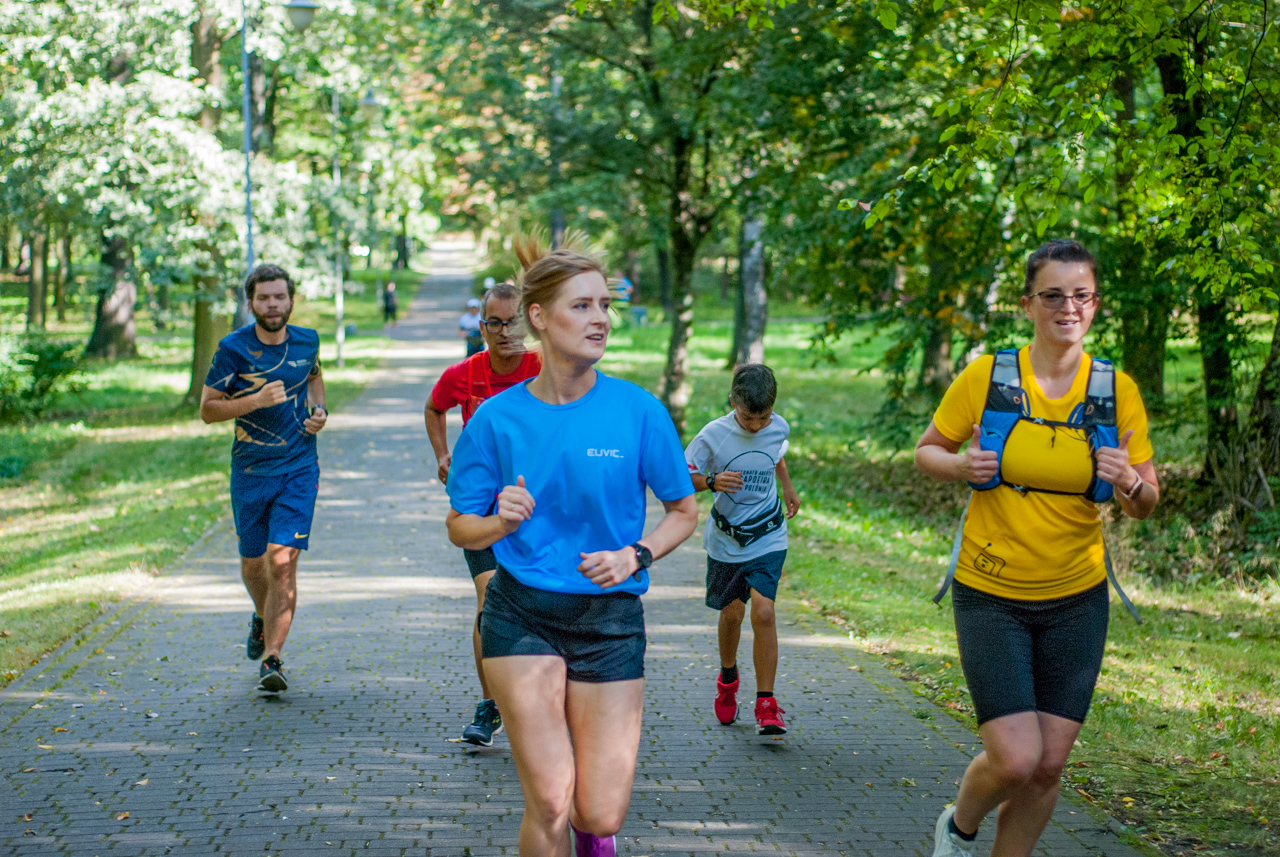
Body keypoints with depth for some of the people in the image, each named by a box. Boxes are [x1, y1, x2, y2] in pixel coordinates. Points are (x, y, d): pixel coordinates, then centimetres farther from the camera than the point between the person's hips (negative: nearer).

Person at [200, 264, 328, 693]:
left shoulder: (307, 340, 2)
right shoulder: (233, 348, -8)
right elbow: (207, 408, -6)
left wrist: (319, 409, 5)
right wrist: (256, 400, -20)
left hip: (298, 469, 0)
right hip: (250, 470, 0)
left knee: (283, 559, -13)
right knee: (253, 563, 13)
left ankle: (272, 659, -11)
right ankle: (263, 618, 46)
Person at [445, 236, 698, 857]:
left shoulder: (638, 411, -4)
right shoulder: (497, 418, -3)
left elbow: (683, 511, 6)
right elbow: (460, 526, 6)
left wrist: (636, 555, -13)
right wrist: (501, 522, -16)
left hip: (610, 617, 1)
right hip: (522, 615, 0)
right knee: (549, 806, -8)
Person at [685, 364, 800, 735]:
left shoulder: (779, 428, -7)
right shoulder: (714, 435, -16)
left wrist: (788, 487, 28)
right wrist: (711, 481, -28)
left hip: (767, 538, 0)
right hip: (726, 539, 0)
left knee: (763, 613, -14)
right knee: (731, 614, 12)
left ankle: (766, 704, -8)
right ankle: (727, 679, 43)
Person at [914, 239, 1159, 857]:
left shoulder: (1116, 389, -3)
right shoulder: (986, 376, -9)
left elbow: (1147, 502, 2)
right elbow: (927, 451, 5)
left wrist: (1127, 484, -22)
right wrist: (963, 465, -18)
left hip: (1077, 599, 3)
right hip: (991, 595, -3)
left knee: (1049, 764, 3)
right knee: (1015, 759, -11)